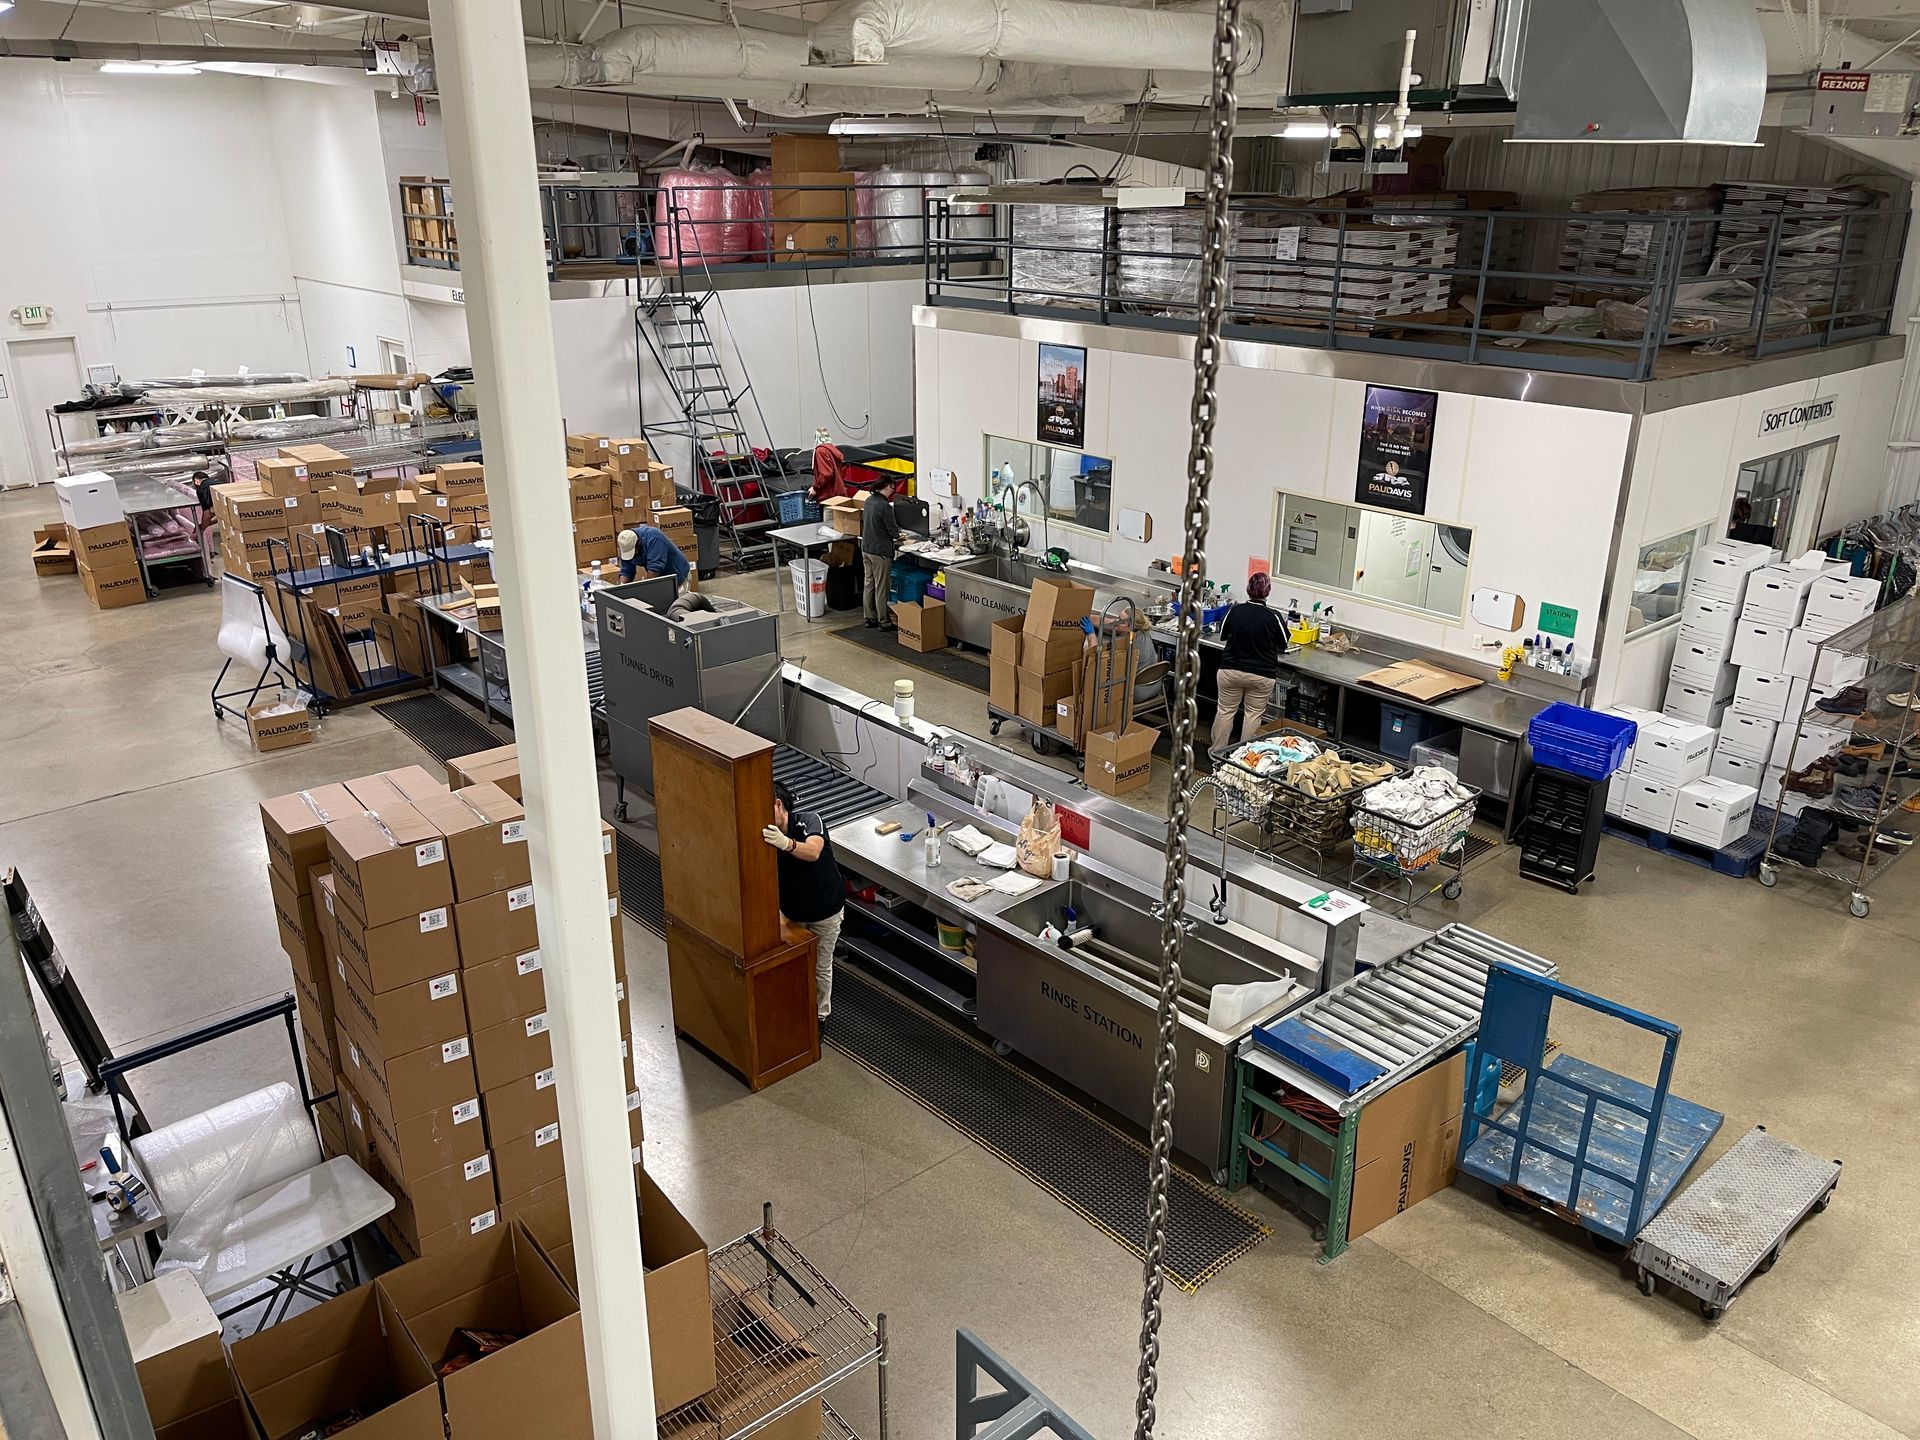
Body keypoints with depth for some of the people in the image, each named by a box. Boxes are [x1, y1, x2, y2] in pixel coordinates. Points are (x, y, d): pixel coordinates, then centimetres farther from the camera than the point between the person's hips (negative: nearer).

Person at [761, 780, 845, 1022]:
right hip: (790, 910, 3)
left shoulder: (809, 821, -27)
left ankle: (820, 1015, 35)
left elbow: (813, 852, -48)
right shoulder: (763, 837, -16)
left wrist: (786, 843, -68)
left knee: (820, 967, 13)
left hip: (825, 911, -3)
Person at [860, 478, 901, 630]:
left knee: (869, 584, 14)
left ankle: (870, 618, 21)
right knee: (881, 588, 0)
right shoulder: (884, 506, -21)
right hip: (880, 552, -8)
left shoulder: (868, 501, 5)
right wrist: (897, 536, 7)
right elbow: (893, 530, -16)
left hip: (866, 549, 8)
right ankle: (884, 622, 8)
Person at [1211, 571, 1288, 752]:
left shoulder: (1235, 611, -8)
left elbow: (1223, 635, 9)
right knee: (1254, 714, 10)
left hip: (1230, 671, 2)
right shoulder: (1274, 618, -13)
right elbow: (1283, 647, 1)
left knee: (1225, 711, 13)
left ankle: (1217, 751, 21)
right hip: (1261, 675, -1)